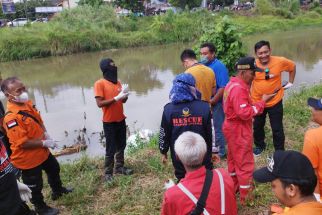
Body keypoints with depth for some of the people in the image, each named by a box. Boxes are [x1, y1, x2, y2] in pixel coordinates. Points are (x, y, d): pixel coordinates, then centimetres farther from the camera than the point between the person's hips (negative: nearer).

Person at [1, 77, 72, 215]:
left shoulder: (28, 103, -4)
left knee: (54, 169, 30)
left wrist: (46, 134, -5)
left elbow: (38, 121, 11)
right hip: (28, 159, -9)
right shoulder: (11, 117, -32)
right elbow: (22, 143, -31)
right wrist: (44, 143, -20)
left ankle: (58, 190, 57)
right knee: (34, 185, 15)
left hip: (42, 152, 9)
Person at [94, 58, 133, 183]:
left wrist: (125, 94, -11)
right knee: (110, 149, 1)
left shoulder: (117, 82, 8)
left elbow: (124, 100, 11)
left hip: (121, 120, 7)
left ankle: (119, 167, 31)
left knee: (121, 146, 16)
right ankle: (108, 173, 15)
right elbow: (99, 103, -19)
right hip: (109, 122, -7)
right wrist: (116, 98, -24)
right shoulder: (99, 84, -12)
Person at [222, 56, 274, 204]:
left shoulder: (233, 84, 7)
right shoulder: (238, 88, -26)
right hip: (238, 130, -10)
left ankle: (234, 187, 39)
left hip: (233, 127, 10)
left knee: (234, 158, 22)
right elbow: (245, 113, -29)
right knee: (245, 163, 2)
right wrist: (262, 102, -21)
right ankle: (246, 197, 16)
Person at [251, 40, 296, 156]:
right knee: (257, 126, 19)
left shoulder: (280, 61, -17)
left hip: (275, 102, -1)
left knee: (277, 129, 8)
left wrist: (290, 82, 4)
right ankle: (259, 146, 43)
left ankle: (279, 151, 29)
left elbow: (292, 67, 5)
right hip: (257, 102, 1)